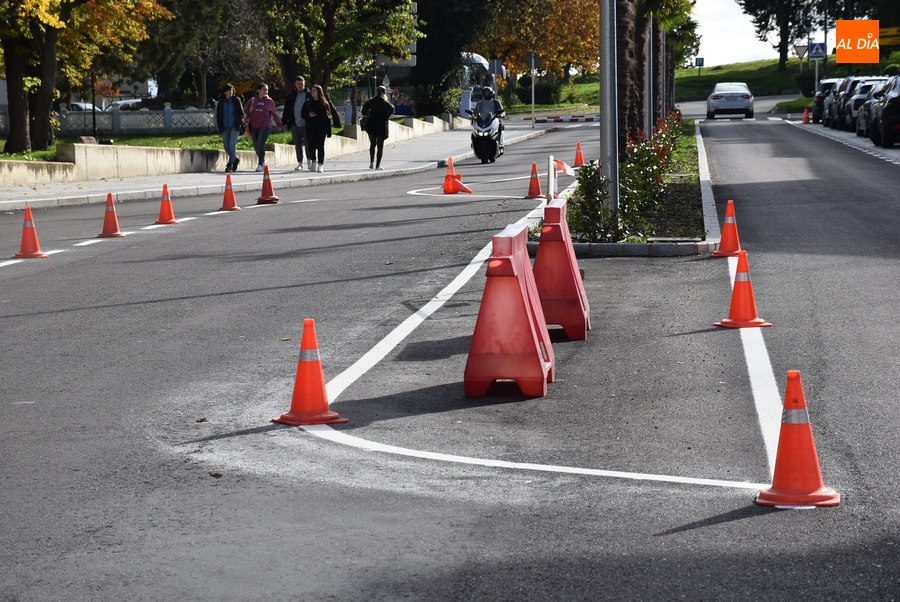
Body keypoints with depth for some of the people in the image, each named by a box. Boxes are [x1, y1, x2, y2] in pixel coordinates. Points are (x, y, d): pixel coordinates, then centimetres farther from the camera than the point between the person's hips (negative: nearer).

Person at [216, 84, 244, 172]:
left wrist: (241, 124, -6)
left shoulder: (236, 100, 1)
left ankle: (230, 164, -7)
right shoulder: (221, 102, 8)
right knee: (226, 147, 4)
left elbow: (241, 113, 3)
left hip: (235, 127, -3)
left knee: (232, 145, -13)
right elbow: (218, 115, 12)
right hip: (225, 127, 3)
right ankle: (235, 159, 28)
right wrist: (220, 127, 4)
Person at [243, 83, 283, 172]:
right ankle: (263, 160, 31)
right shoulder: (252, 101, 7)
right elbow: (247, 112, 8)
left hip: (265, 126, -3)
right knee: (256, 145, 8)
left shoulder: (269, 101, 4)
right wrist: (245, 122, -8)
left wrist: (280, 124, 12)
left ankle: (260, 164, -8)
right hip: (254, 127, 3)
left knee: (261, 144, -13)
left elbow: (274, 114, 10)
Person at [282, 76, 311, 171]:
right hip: (295, 125, 3)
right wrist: (285, 122, 3)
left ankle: (310, 161, 14)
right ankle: (300, 163, 14)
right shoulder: (291, 96, 8)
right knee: (298, 145, 6)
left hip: (306, 124, -3)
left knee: (308, 144, -1)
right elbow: (286, 110, 9)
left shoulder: (309, 95, 1)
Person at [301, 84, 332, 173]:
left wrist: (328, 131, -4)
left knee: (320, 145, -9)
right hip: (310, 128, 2)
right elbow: (302, 115, 10)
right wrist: (309, 115, -13)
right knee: (312, 146, 3)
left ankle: (320, 164, -6)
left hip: (321, 128, -2)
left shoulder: (324, 103, 3)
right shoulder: (307, 103, 9)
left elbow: (328, 117, 1)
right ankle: (314, 161, 25)